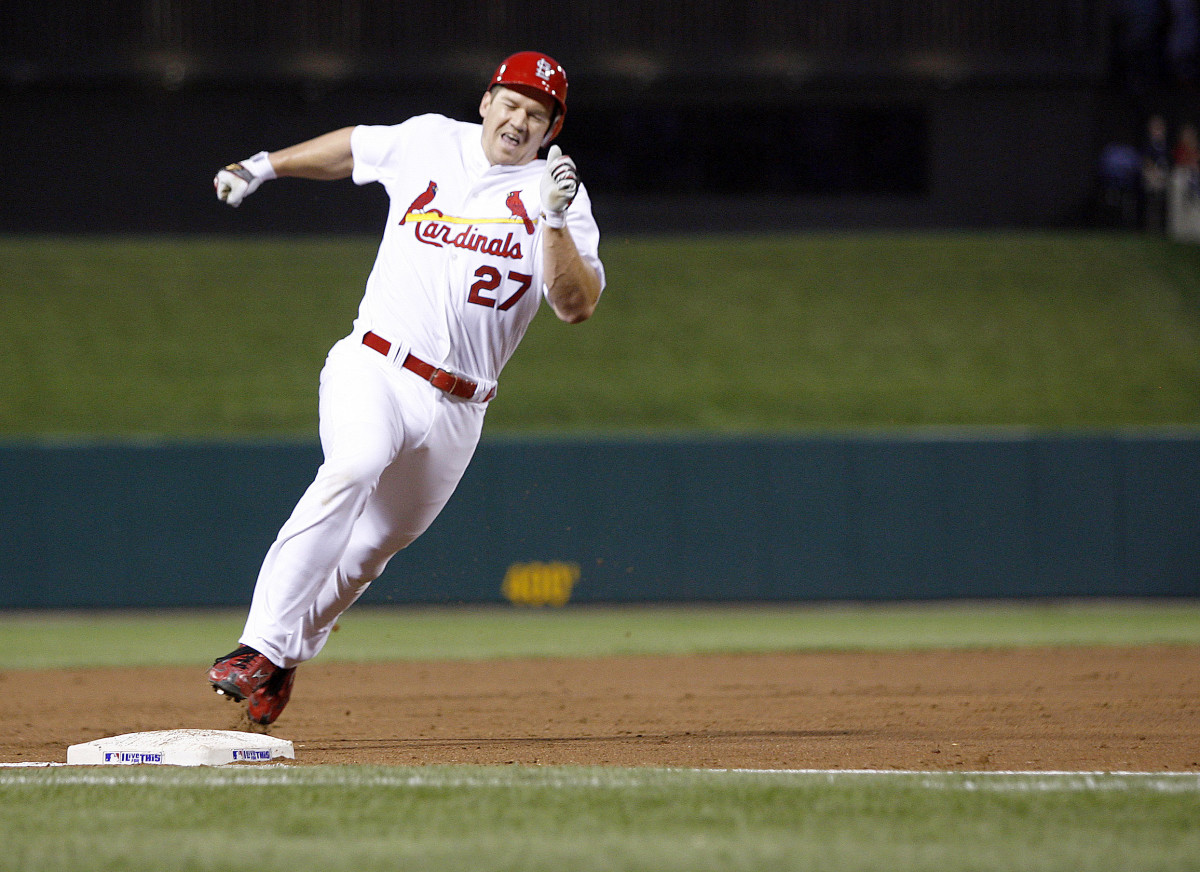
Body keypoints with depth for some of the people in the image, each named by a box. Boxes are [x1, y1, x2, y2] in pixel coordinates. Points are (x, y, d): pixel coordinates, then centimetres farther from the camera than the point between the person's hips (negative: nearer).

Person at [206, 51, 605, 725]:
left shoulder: (559, 194, 1)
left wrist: (553, 221, -24)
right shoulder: (427, 142, 6)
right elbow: (353, 149, 27)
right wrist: (266, 165, 33)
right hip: (374, 369, -2)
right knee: (353, 469, -30)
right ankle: (262, 643, -37)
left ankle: (287, 655, 29)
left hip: (456, 409, 2)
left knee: (375, 545, 6)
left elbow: (577, 306, -11)